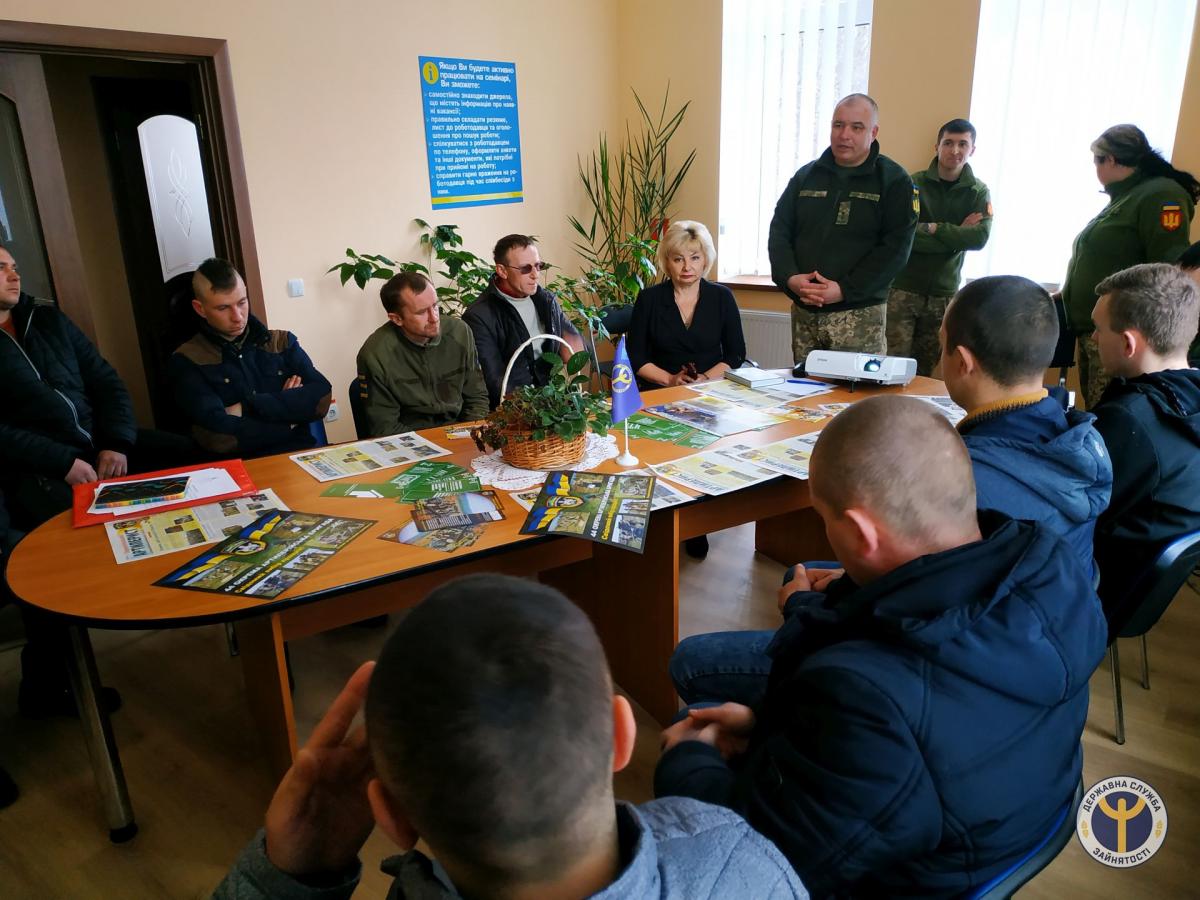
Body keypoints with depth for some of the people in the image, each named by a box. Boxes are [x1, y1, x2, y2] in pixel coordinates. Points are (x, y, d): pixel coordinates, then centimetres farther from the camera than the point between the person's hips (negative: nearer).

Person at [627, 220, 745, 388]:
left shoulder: (722, 297, 7)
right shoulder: (648, 298, 5)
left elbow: (736, 354, 8)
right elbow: (635, 357, 4)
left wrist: (706, 378, -8)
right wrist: (670, 380, -10)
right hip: (660, 392, -1)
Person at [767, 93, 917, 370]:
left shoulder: (894, 181, 0)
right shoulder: (806, 175, 12)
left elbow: (895, 248, -8)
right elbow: (779, 231, 9)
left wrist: (845, 290, -18)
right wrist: (789, 278, -10)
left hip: (859, 314, -4)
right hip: (804, 311, 4)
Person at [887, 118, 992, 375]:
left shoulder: (979, 192, 6)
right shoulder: (914, 183, -3)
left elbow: (979, 237, -10)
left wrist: (934, 228, -14)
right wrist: (956, 234, -12)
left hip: (944, 294, 3)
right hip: (903, 288, -3)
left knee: (925, 369, 9)